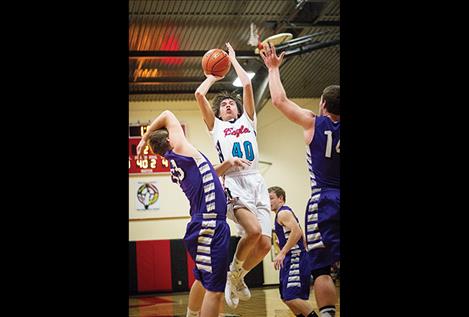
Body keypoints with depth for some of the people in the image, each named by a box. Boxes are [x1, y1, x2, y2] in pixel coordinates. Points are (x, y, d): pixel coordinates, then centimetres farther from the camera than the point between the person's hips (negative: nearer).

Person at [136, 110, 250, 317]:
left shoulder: (177, 165, 17)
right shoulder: (179, 149, -4)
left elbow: (205, 175, 31)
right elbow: (167, 115, 9)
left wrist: (228, 164, 17)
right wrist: (144, 139, 18)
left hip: (203, 227, 9)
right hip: (210, 228, -9)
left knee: (203, 280, 23)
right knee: (214, 289, -9)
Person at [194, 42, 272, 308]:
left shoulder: (248, 120, 25)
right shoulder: (216, 125, 19)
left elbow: (247, 85, 14)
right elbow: (199, 94, 7)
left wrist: (233, 59, 25)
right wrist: (214, 76, 24)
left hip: (257, 182, 4)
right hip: (234, 182, -3)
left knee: (265, 244, -8)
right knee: (253, 230, -29)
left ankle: (238, 279, 18)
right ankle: (234, 273, -3)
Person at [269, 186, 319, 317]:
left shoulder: (283, 213, -9)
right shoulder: (281, 214, 21)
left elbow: (297, 232, -24)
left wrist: (282, 253, -26)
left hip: (295, 259, -11)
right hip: (289, 261, 11)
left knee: (292, 298, -16)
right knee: (286, 298, 12)